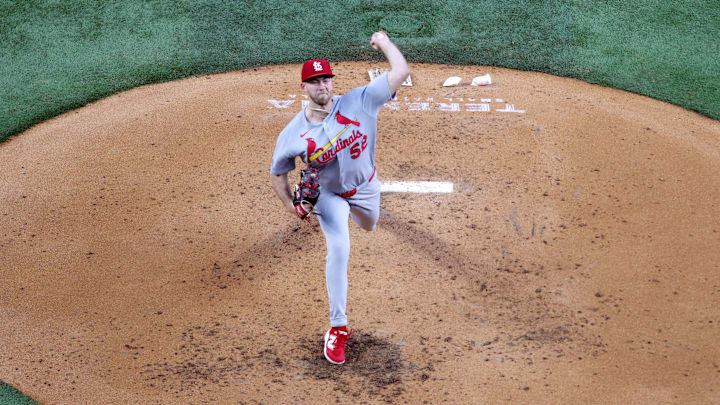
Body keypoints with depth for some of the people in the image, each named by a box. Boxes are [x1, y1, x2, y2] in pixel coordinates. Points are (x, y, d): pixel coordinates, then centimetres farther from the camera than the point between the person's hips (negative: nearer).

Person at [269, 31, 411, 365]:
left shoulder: (358, 103, -30)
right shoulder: (292, 135, -27)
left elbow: (401, 72, -34)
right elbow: (277, 173, -10)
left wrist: (383, 42, -23)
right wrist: (289, 203, -24)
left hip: (365, 187, 3)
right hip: (328, 194, -2)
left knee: (369, 226, 29)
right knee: (339, 249, -21)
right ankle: (338, 327, -11)